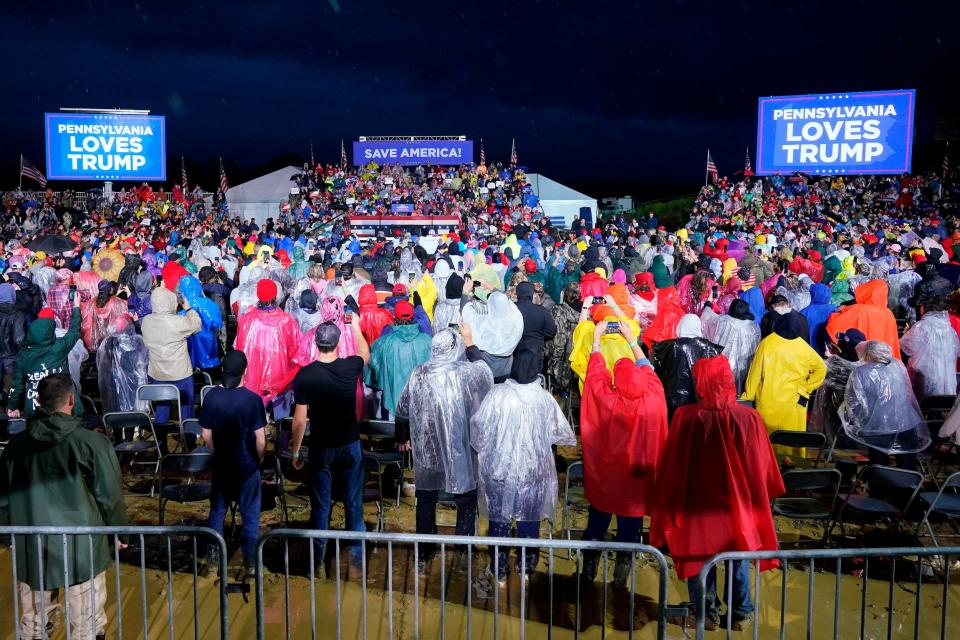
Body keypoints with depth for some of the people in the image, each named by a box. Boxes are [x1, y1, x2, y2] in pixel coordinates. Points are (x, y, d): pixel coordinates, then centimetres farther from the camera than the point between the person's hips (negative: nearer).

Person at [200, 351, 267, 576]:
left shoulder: (211, 397, -10)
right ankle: (250, 563, 18)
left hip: (221, 465, 3)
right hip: (247, 466, -3)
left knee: (217, 511, 20)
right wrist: (260, 458, 4)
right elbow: (260, 440, -15)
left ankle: (213, 556, 30)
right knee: (250, 515, 11)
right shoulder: (252, 399, -19)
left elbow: (206, 435, -1)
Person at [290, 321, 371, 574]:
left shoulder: (304, 375, -16)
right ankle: (356, 553, 25)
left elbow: (300, 420, -12)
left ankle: (318, 555, 24)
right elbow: (365, 353, 14)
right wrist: (355, 327, 28)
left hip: (321, 448, -1)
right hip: (350, 445, 1)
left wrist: (295, 451, 1)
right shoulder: (351, 367, -12)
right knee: (353, 501, 15)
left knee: (320, 504, 12)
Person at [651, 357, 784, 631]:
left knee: (700, 555, 17)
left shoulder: (685, 417, -20)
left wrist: (670, 504, 5)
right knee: (739, 557, 20)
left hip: (697, 502, -1)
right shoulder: (749, 417, -17)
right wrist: (762, 497, 13)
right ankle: (741, 612, 31)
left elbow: (671, 467, -10)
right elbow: (762, 467, -6)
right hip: (738, 502, 1)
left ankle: (708, 612, 28)